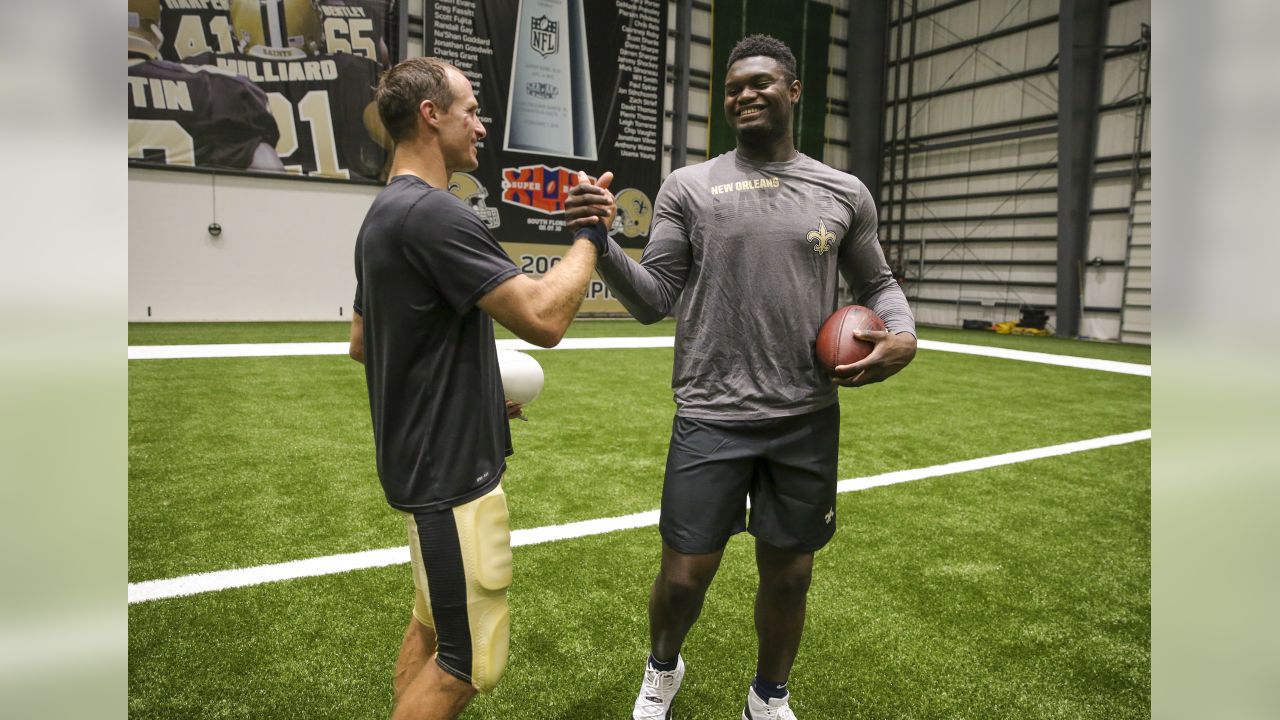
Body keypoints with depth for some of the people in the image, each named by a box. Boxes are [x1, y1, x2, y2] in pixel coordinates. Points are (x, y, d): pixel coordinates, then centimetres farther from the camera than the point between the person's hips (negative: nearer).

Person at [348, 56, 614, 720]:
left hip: (424, 462, 10)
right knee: (468, 662, 4)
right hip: (452, 473, -10)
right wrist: (590, 235, -11)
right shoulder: (434, 212, -21)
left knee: (433, 626, 23)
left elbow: (360, 343, 18)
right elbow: (544, 319, -26)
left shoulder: (383, 214, 11)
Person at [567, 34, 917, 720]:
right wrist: (602, 244, -18)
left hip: (808, 420, 2)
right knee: (684, 577, 4)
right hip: (710, 417, -2)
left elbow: (878, 284, 18)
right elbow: (654, 299, -1)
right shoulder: (687, 187, 1)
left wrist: (903, 334, -3)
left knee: (787, 575, 14)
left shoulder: (845, 193, 7)